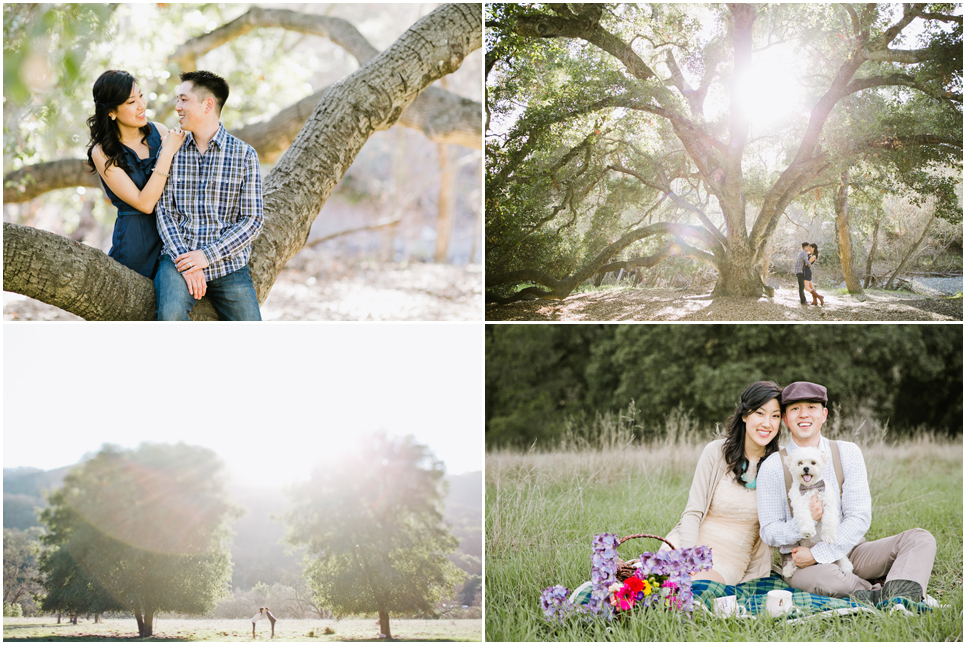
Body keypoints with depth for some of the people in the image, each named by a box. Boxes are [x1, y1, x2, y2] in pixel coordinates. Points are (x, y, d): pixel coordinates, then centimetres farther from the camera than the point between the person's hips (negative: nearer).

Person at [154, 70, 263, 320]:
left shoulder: (244, 154, 2)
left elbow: (252, 221, -1)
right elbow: (165, 213, 3)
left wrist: (207, 255, -13)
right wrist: (185, 264, -12)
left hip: (228, 262, 0)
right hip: (179, 259, 0)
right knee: (170, 314, -31)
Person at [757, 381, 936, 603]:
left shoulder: (848, 454, 2)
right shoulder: (772, 467, -2)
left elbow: (860, 518, -5)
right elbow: (769, 533, -3)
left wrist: (818, 553, -17)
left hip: (849, 550, 4)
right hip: (802, 561, -3)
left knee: (921, 539, -17)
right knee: (823, 577, -40)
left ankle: (897, 600, -41)